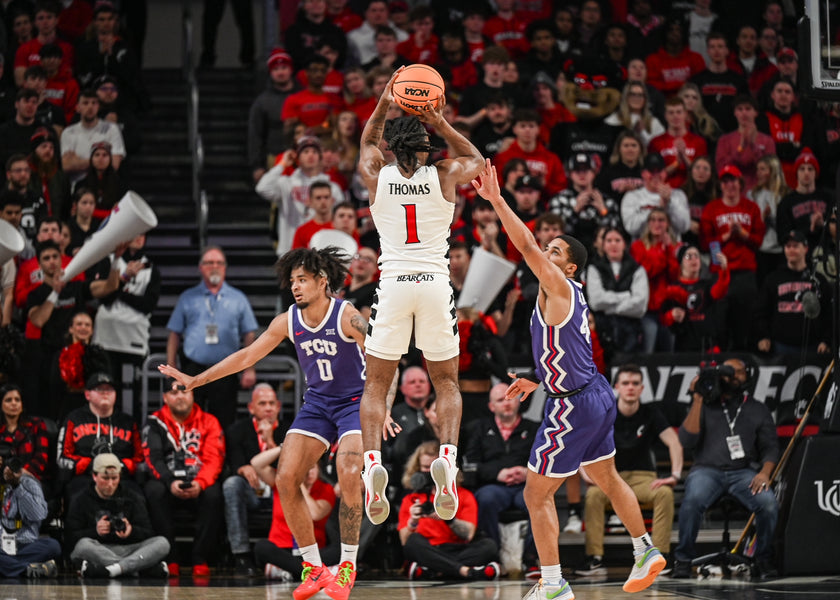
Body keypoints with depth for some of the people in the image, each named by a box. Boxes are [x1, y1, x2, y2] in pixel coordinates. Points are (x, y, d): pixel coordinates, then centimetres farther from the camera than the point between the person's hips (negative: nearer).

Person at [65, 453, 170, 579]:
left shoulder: (133, 498, 17)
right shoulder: (80, 501, 11)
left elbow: (148, 533, 8)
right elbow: (70, 538, 1)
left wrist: (131, 531, -15)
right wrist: (95, 532, -17)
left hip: (129, 551, 2)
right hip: (99, 552, -2)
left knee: (162, 543, -21)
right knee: (84, 545, -37)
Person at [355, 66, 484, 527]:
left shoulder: (376, 176, 3)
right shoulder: (444, 176, 1)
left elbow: (367, 142, 27)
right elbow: (475, 159, 24)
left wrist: (383, 105, 19)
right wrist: (441, 124, 14)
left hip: (393, 283, 0)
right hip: (435, 283, 0)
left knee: (375, 384, 8)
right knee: (446, 382, 12)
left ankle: (372, 462, -14)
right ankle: (447, 457, -12)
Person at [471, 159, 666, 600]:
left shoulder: (559, 288, -15)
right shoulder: (570, 298, 13)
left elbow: (526, 246, -27)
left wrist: (497, 201, -30)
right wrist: (538, 382, 22)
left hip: (573, 406, -10)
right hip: (595, 395, 10)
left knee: (537, 495, -3)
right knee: (608, 480, 27)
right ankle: (646, 553, 39)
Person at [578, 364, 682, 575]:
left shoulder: (650, 413, 0)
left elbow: (674, 443, -10)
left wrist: (675, 475, -26)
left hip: (643, 477, 1)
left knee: (665, 493, -32)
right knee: (593, 494, -34)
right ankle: (595, 559, -34)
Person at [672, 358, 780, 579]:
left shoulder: (758, 410, 15)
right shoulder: (706, 406, 9)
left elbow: (770, 447, 12)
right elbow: (687, 440, -3)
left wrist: (765, 472, -10)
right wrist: (697, 400, -7)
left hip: (743, 471, 2)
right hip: (707, 470, -2)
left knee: (769, 503, -29)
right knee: (693, 500, -36)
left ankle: (763, 559, -5)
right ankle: (683, 559, -18)